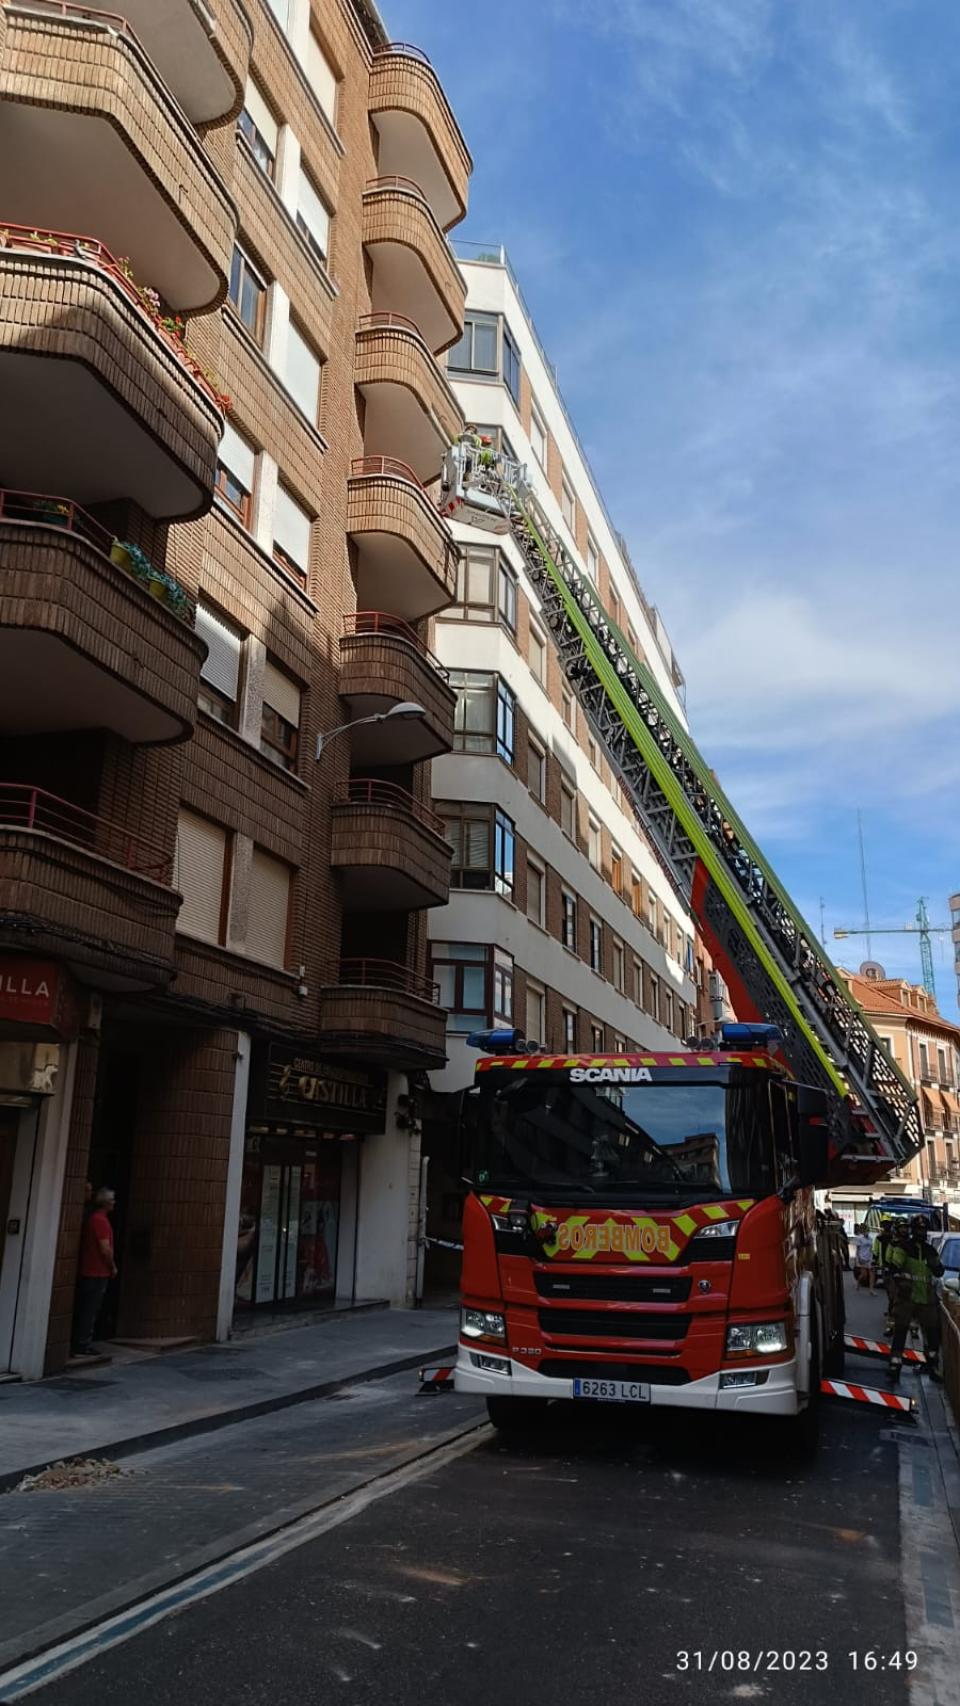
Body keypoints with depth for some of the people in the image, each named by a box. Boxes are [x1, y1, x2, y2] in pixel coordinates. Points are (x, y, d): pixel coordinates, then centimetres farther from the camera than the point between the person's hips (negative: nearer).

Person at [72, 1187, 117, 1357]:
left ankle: (80, 1345, 19)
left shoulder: (92, 1217, 11)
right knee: (90, 1311, -3)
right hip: (98, 1273, -9)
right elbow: (105, 1249, -20)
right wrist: (113, 1267, -5)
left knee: (84, 1311, 13)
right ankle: (83, 1346, 1)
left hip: (87, 1271, 9)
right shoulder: (101, 1220, -17)